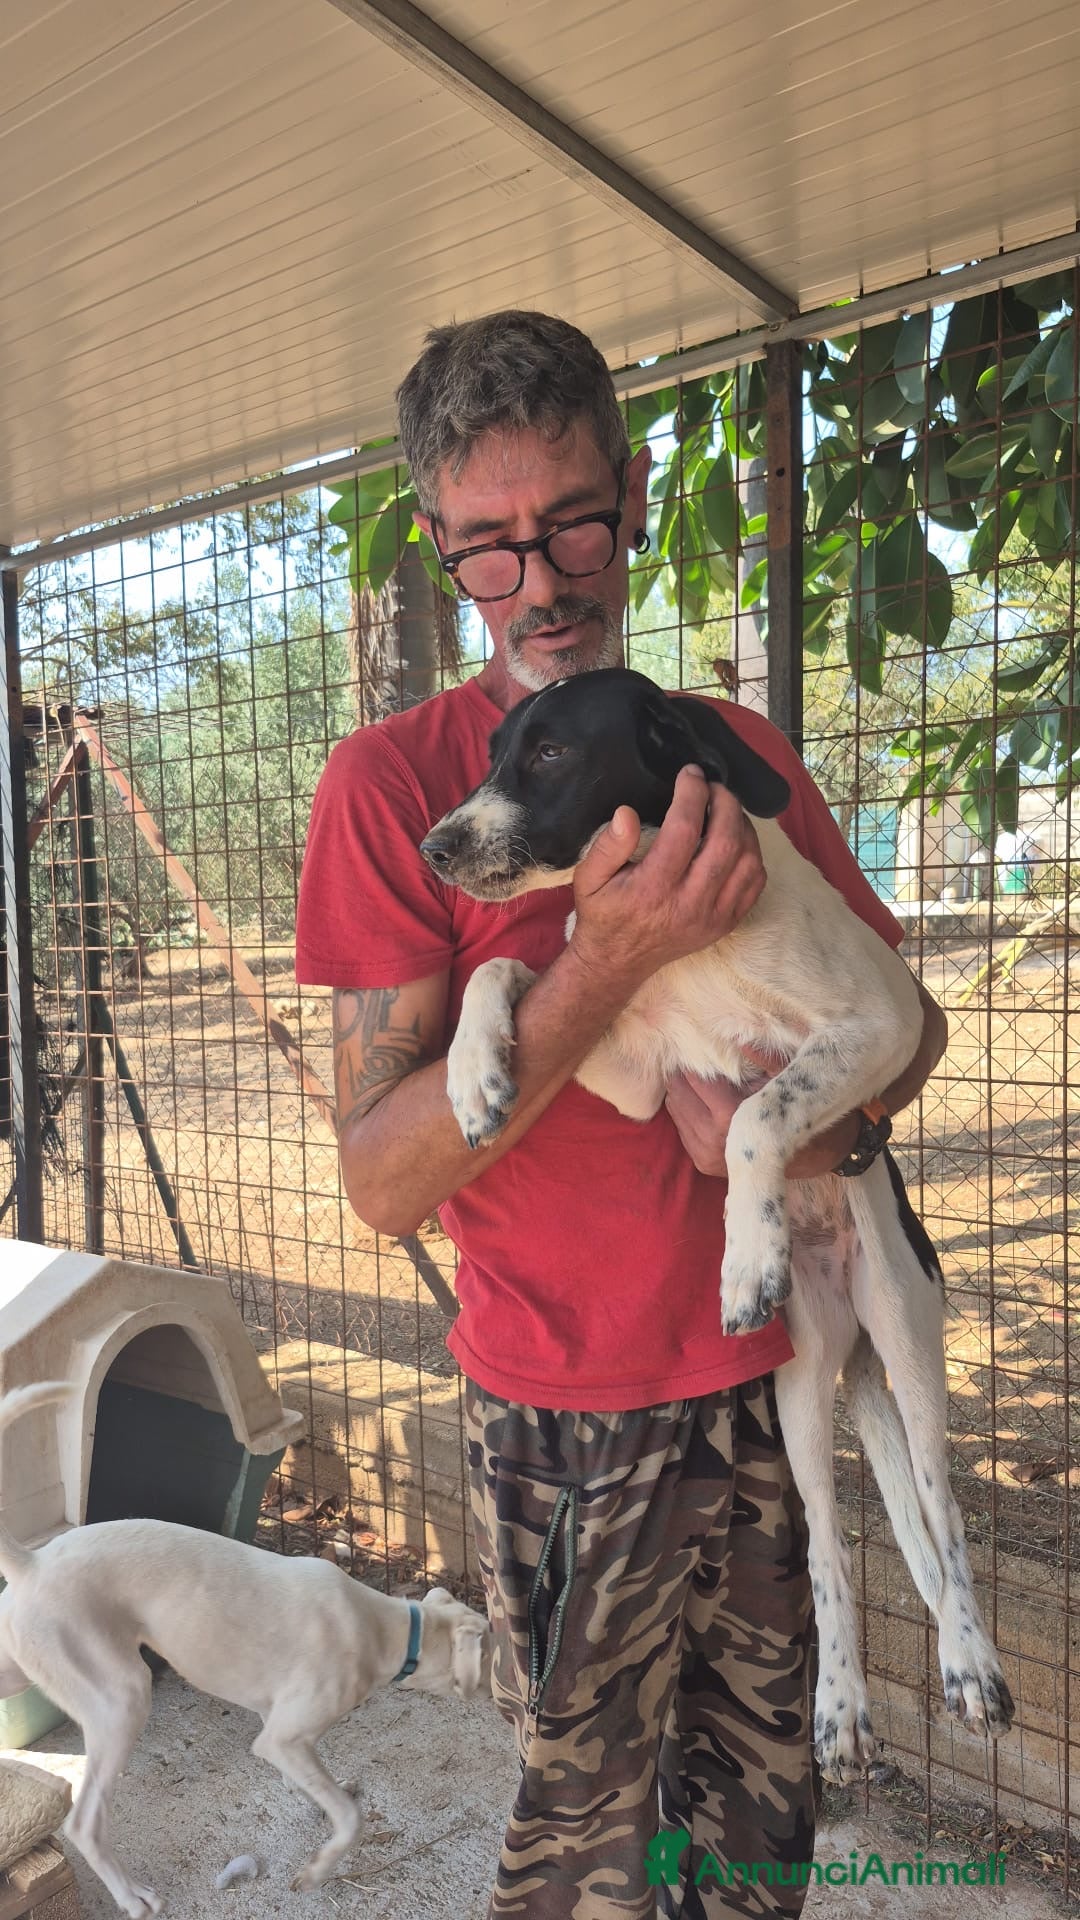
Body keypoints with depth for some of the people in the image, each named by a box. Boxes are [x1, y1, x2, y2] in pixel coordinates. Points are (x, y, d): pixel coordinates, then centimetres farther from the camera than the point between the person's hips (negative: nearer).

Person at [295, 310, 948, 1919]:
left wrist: (829, 1115, -12)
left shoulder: (741, 753, 3)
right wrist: (608, 961, -29)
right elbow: (383, 1179, -17)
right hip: (576, 1406, -3)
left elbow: (907, 1004, 10)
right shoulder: (390, 783, -11)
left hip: (772, 1367, 4)